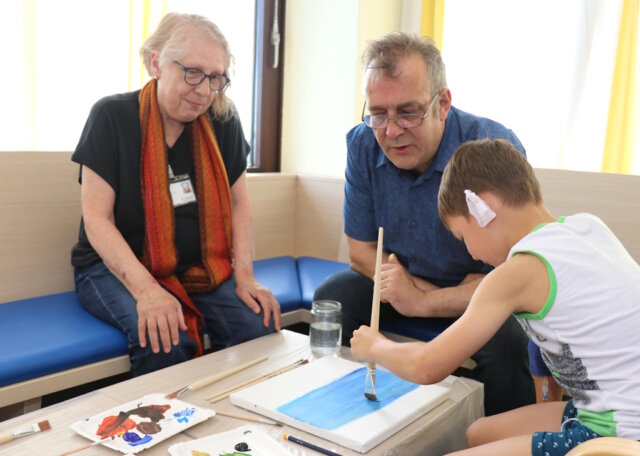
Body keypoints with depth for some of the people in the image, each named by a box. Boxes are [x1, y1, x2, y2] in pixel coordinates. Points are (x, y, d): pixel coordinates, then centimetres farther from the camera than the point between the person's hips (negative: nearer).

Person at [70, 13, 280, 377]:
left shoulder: (223, 122, 1)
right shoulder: (113, 116, -10)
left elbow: (239, 202, 7)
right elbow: (97, 218, -13)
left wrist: (245, 277, -7)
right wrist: (146, 289, -27)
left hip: (200, 268, 4)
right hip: (116, 268, -3)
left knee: (261, 325, -20)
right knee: (164, 340, -32)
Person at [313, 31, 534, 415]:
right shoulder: (363, 145, -12)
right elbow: (362, 250, -5)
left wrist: (422, 302, -30)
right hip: (405, 280, 4)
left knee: (505, 337, -32)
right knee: (331, 300, -17)